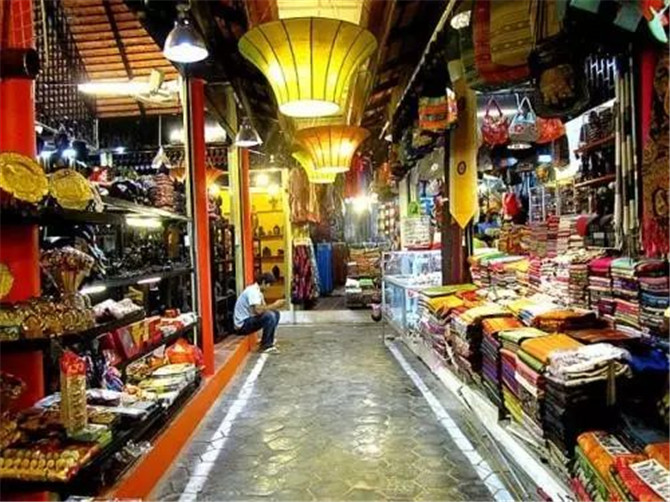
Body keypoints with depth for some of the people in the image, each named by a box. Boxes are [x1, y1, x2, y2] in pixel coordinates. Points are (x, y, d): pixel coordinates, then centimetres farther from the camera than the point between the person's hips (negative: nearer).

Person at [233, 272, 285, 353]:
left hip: (249, 319, 10)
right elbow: (258, 310, -33)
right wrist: (274, 305, -22)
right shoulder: (253, 291, -21)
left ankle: (269, 342, 10)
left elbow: (263, 308, 11)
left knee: (276, 313, 7)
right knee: (270, 316, -27)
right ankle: (265, 346, -11)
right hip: (243, 324, -10)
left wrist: (274, 306, -7)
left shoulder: (258, 291, 11)